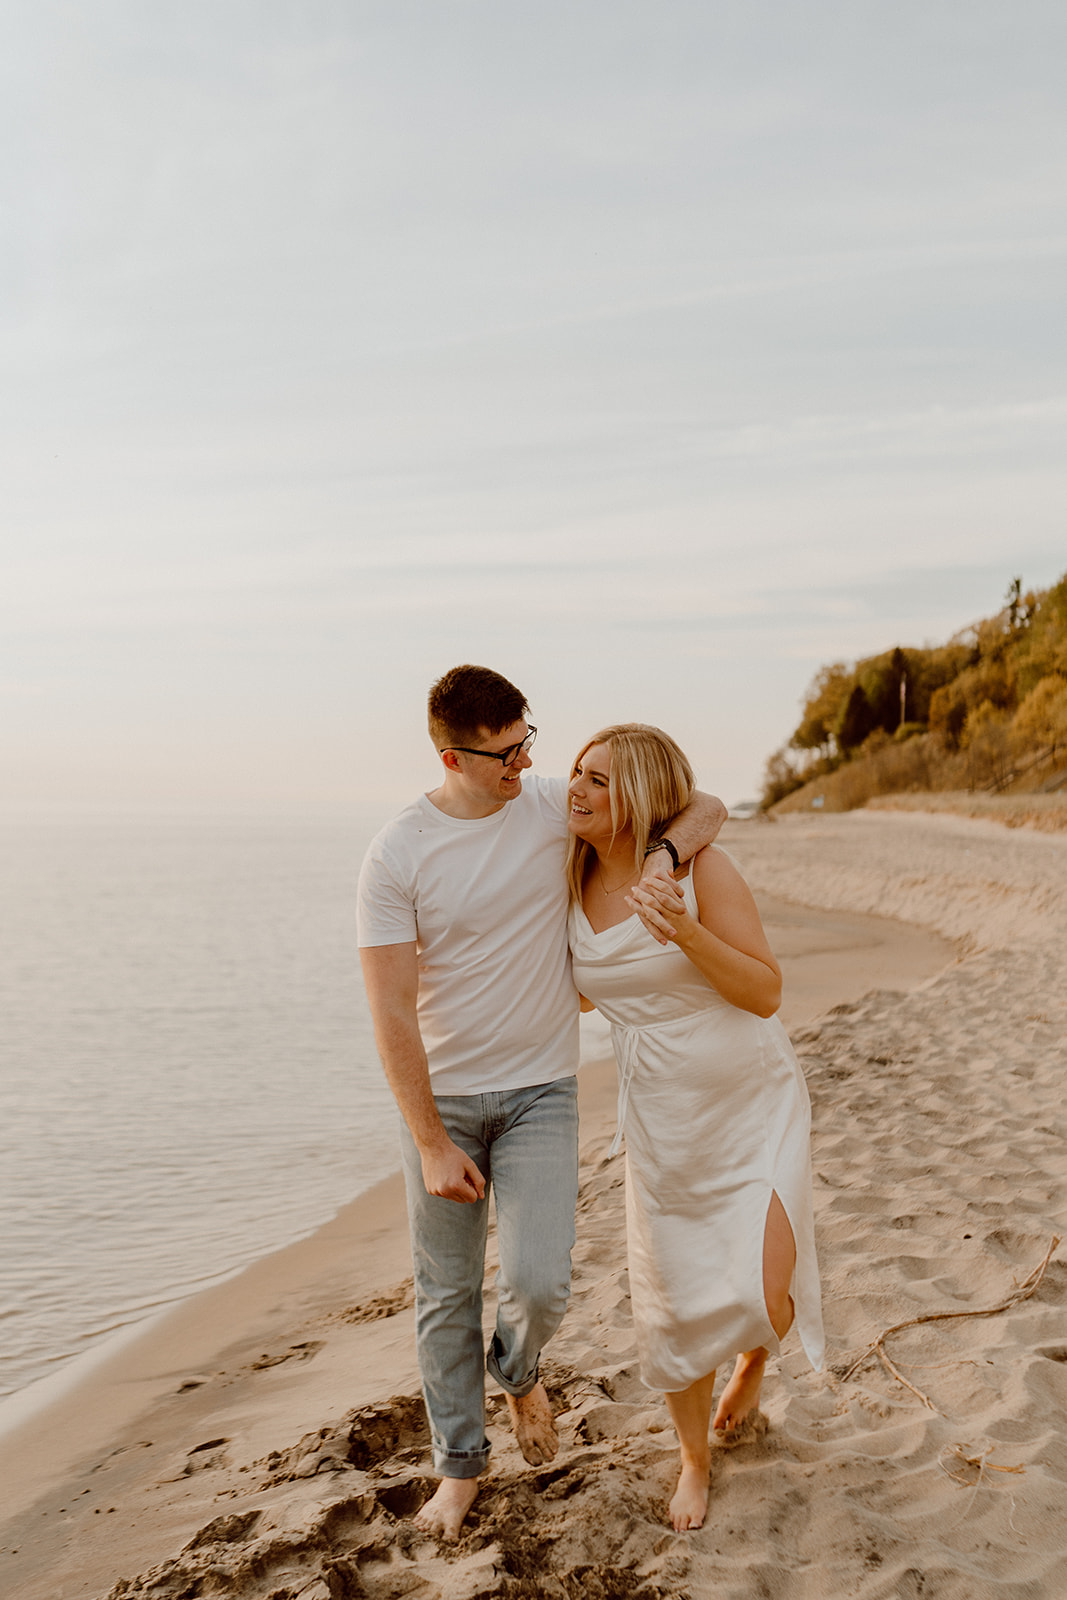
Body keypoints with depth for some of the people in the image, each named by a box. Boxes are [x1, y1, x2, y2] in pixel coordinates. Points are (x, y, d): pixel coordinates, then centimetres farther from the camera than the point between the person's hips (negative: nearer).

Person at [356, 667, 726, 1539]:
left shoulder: (556, 803, -7)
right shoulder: (396, 856, -14)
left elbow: (707, 807, -1)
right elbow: (392, 1015, -13)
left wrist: (661, 855, -23)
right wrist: (431, 1144, -14)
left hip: (541, 1090, 1)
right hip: (440, 1098, 0)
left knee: (539, 1281, -11)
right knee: (446, 1293, 10)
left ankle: (519, 1369, 26)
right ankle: (461, 1463, 32)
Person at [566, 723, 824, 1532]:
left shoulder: (703, 869, -16)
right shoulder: (577, 883, -1)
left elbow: (766, 992, -18)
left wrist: (685, 930, -32)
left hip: (754, 1109, -4)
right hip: (662, 1125, 4)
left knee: (764, 1299, -11)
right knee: (675, 1312, 8)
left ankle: (756, 1356, 30)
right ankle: (696, 1459, 37)